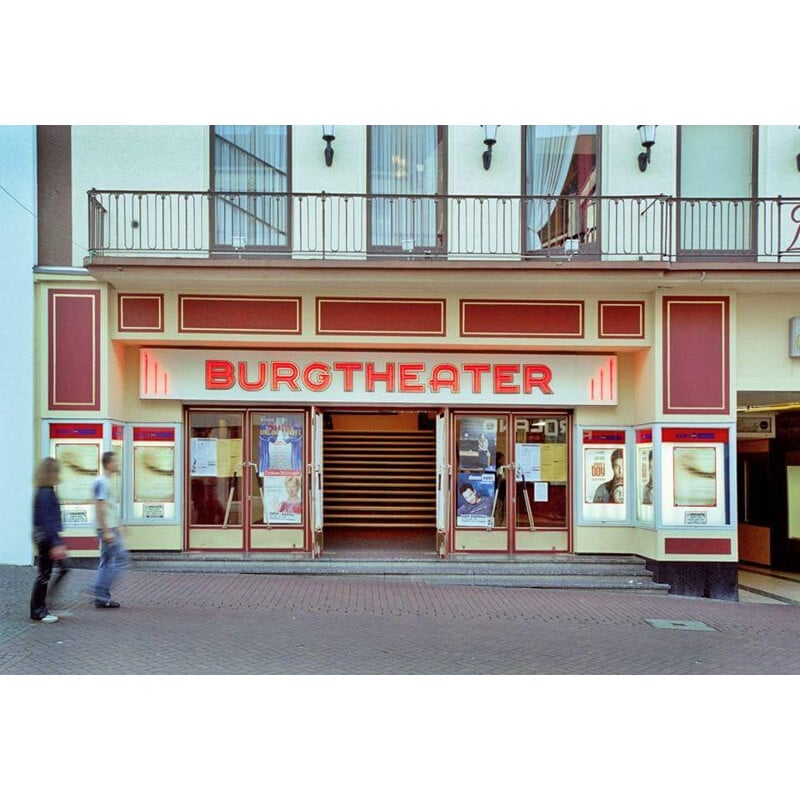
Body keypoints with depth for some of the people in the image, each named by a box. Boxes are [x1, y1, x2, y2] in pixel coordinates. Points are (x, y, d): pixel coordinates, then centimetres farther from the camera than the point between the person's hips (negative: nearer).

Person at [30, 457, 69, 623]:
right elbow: (46, 521, -22)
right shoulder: (45, 494, -19)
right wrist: (55, 544, -23)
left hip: (50, 536, 10)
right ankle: (38, 611, 13)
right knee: (44, 573, 1)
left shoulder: (48, 492, 11)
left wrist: (58, 541, 21)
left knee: (63, 569, 14)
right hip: (46, 537, -10)